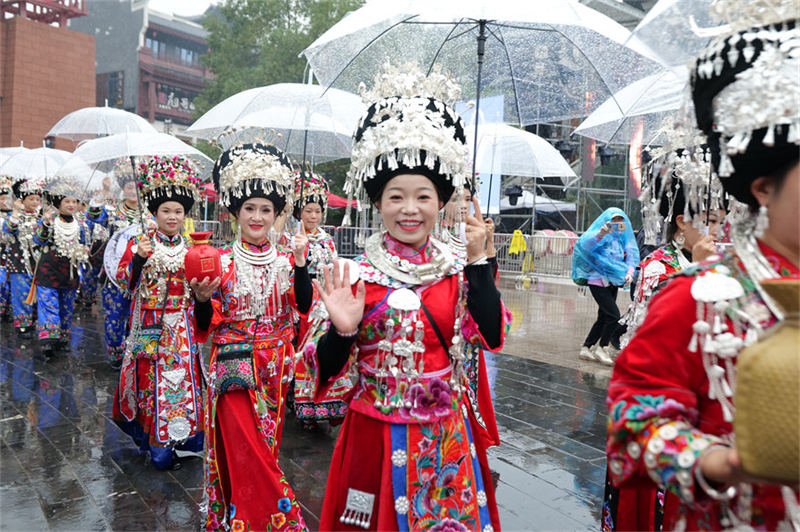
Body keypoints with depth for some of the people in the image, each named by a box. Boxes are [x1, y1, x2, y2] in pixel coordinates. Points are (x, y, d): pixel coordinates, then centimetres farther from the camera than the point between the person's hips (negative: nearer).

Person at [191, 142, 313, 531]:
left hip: (275, 368, 3)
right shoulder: (222, 262, -4)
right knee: (244, 452, -5)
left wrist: (300, 263, -22)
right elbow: (206, 326, -6)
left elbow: (304, 306, -14)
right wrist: (202, 297, -24)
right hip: (235, 368, -3)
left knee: (265, 448, 15)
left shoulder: (286, 259, 2)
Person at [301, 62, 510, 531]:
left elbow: (493, 335, -14)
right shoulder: (356, 276, -9)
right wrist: (342, 330, -27)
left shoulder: (457, 269, -2)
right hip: (377, 433, -2)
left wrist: (478, 261, -16)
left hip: (446, 434, 2)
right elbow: (331, 374, -7)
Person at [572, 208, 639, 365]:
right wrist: (601, 234, -49)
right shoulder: (601, 235, -9)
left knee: (604, 318, 11)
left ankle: (586, 348, 22)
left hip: (613, 282, 7)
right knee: (614, 316, -13)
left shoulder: (623, 237, 11)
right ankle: (601, 348, 5)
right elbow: (586, 245, -29)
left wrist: (630, 271, -13)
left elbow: (632, 255, 7)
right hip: (598, 281, -7)